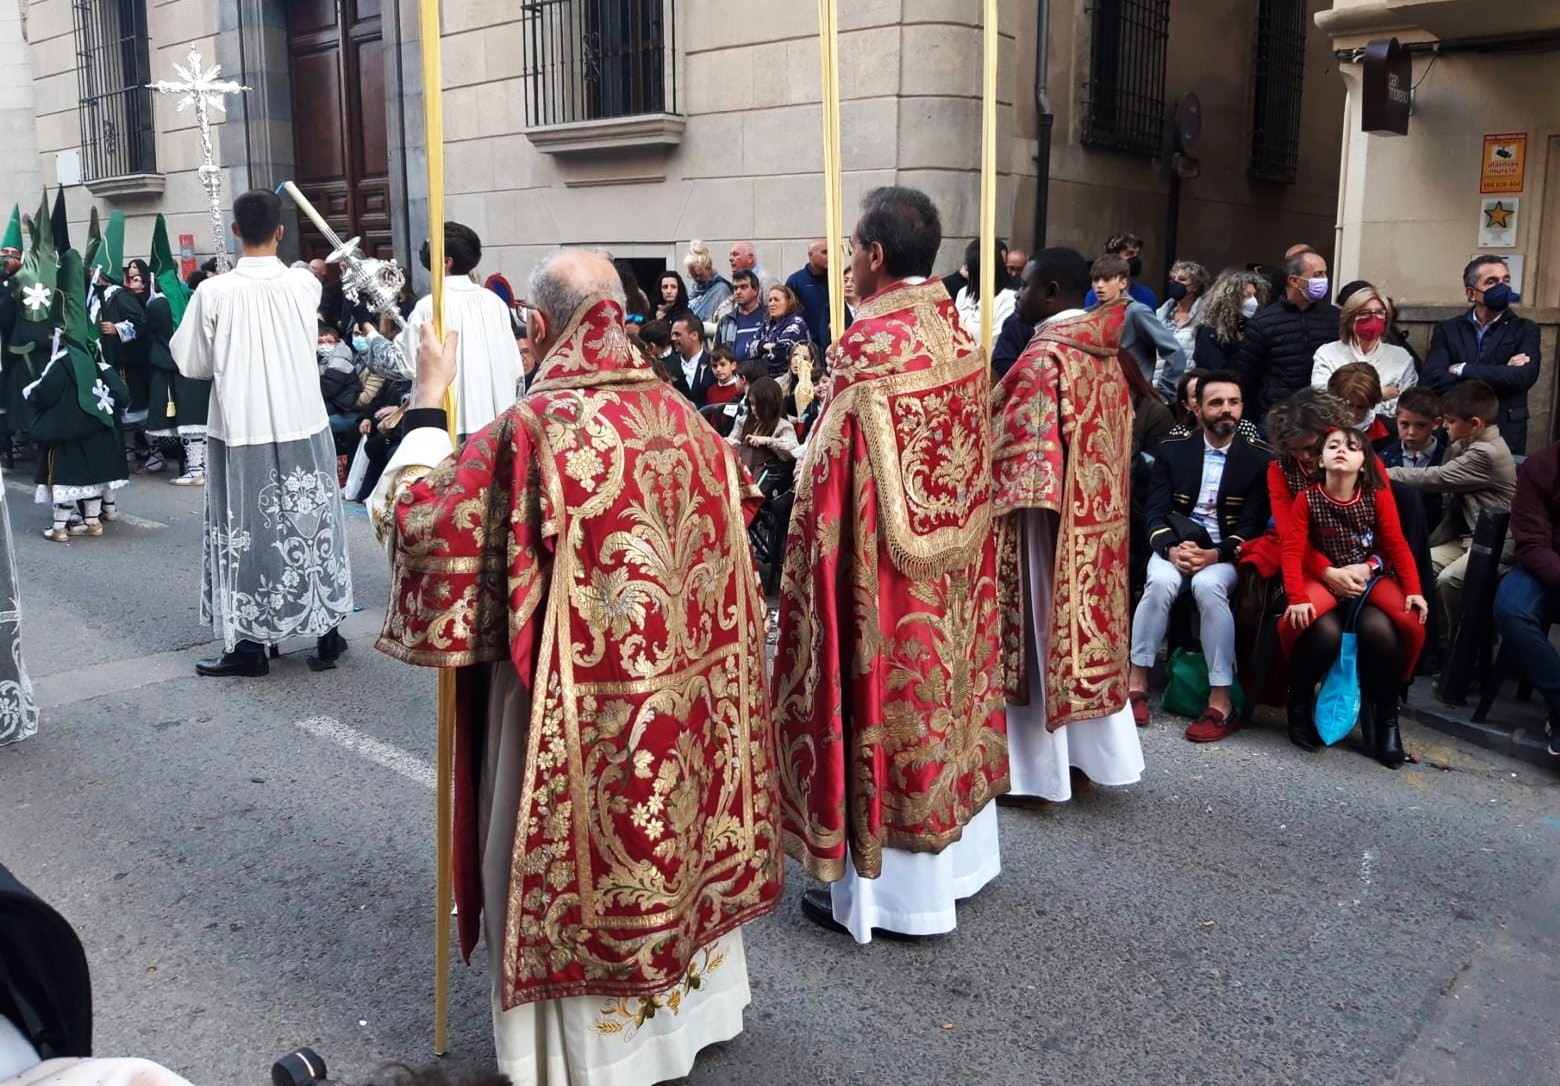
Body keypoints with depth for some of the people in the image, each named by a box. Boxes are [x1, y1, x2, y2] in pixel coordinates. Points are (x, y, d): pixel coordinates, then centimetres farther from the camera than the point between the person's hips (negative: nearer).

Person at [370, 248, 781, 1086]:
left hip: (579, 702, -6)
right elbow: (727, 525, 14)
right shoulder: (679, 416, -1)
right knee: (675, 831, 23)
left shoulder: (529, 431, -19)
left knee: (580, 856, 12)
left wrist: (428, 399, -2)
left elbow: (424, 521, -10)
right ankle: (687, 1005, 43)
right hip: (681, 689, 6)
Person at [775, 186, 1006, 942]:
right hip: (953, 568, 9)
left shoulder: (871, 342, -20)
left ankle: (882, 889, 15)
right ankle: (954, 857, 33)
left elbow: (839, 476, -19)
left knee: (885, 708, 2)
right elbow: (970, 465, 12)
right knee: (944, 691, 18)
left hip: (884, 569, -9)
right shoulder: (958, 335, 6)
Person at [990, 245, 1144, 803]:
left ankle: (1041, 767, 12)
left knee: (1042, 631, 2)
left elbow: (1020, 447, -20)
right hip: (1099, 517, 9)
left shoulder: (1044, 356, -18)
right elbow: (1117, 439, 14)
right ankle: (1095, 752, 26)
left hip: (1048, 519, -9)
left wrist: (990, 500, -9)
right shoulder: (1106, 354, 8)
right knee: (1087, 625, 16)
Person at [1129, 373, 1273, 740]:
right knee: (1161, 582, -33)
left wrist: (1216, 554, -21)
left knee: (1207, 585, -36)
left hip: (1226, 553, -1)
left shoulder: (1260, 458, 2)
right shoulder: (1172, 449, 7)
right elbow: (1156, 511, 1)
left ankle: (1221, 702, -32)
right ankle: (1136, 683, -25)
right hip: (1176, 544, 2)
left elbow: (1253, 524, -4)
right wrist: (1171, 548, -19)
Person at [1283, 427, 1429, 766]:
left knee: (1380, 628, -32)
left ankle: (1386, 719, -12)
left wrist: (1413, 590, -15)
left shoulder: (1376, 496, 1)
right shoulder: (1307, 499, -5)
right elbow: (1293, 552, -11)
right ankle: (1299, 703, -5)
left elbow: (1398, 545, -2)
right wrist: (1297, 598, -25)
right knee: (1326, 631, -34)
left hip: (1372, 580, 1)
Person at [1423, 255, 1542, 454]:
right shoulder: (1447, 329, 5)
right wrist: (1499, 375, -15)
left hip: (1505, 434, 0)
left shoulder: (1525, 329, 3)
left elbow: (1523, 377, -14)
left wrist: (1462, 369, -13)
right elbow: (1433, 378, -11)